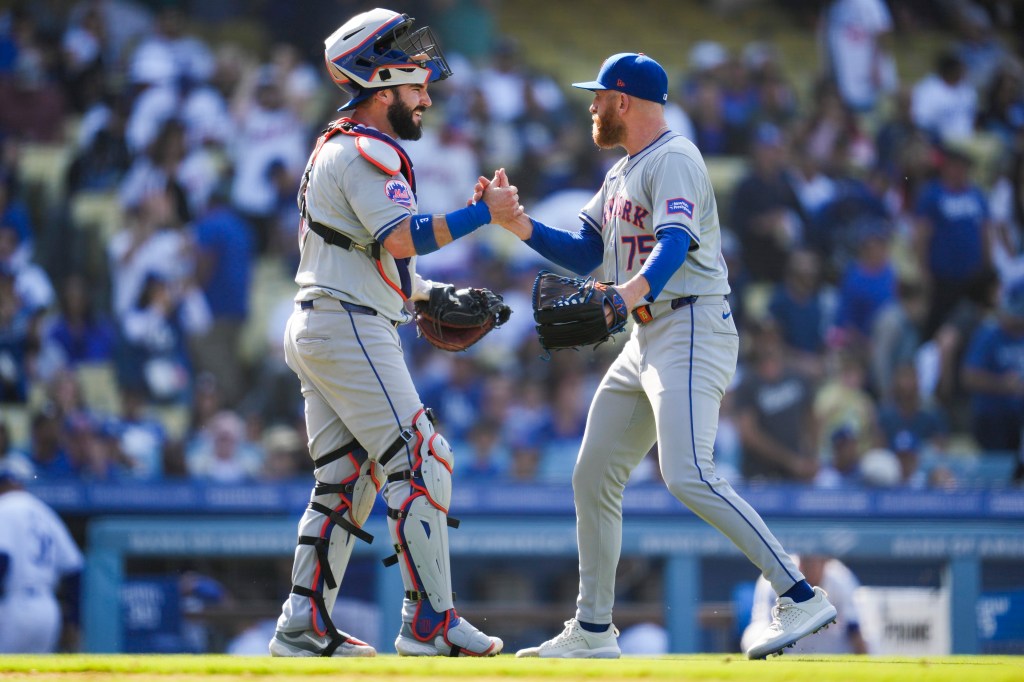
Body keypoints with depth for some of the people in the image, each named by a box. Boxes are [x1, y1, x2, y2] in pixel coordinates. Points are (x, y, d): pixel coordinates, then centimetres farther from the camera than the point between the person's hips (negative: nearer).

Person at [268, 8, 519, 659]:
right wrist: (484, 213, -20)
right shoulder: (367, 152, -13)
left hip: (315, 330, 11)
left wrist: (432, 293, 22)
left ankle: (305, 626, 10)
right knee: (421, 462, -9)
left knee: (345, 480, 11)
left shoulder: (335, 147, 20)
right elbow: (402, 238, -25)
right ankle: (430, 623, -9)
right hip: (351, 330, -11)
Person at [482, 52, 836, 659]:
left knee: (688, 475, -26)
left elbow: (675, 244, -28)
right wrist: (516, 223, 7)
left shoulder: (674, 160, -11)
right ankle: (593, 632, 20)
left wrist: (632, 291, -47)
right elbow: (582, 253, 21)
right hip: (647, 338, 10)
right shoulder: (622, 175, 21)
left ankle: (802, 598, -27)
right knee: (593, 478, 11)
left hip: (692, 329, -10)